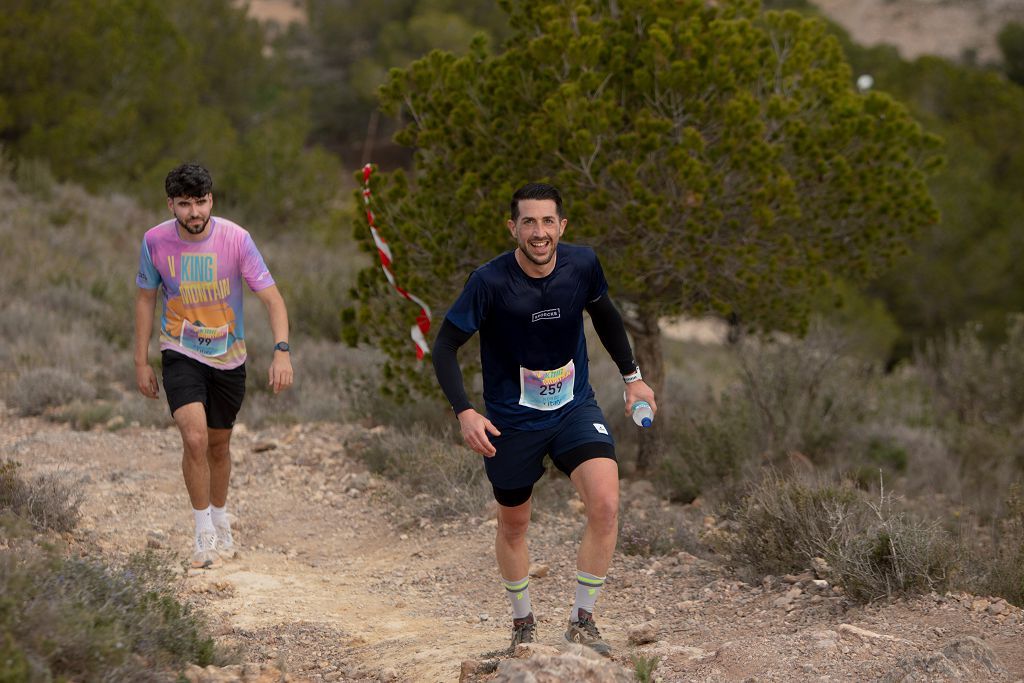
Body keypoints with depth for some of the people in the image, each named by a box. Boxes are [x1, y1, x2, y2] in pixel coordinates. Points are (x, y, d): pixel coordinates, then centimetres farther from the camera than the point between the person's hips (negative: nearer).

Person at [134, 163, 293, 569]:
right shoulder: (155, 241, -11)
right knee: (195, 438, -20)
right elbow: (145, 298, 4)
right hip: (181, 353, -1)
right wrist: (141, 361, 3)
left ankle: (221, 526, 37)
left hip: (228, 357, 1)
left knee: (219, 445, 13)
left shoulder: (235, 239, -16)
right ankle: (204, 534, -8)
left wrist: (281, 352, -30)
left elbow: (272, 298, -15)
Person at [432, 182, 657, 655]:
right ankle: (523, 623, 36)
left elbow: (603, 313, 13)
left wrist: (631, 376, 16)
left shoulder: (582, 264, -9)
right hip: (512, 420, -2)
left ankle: (582, 620, -4)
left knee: (605, 504, -19)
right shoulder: (490, 281, -20)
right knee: (513, 526, 12)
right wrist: (463, 412, -24)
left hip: (575, 408, 2)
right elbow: (445, 346, -12)